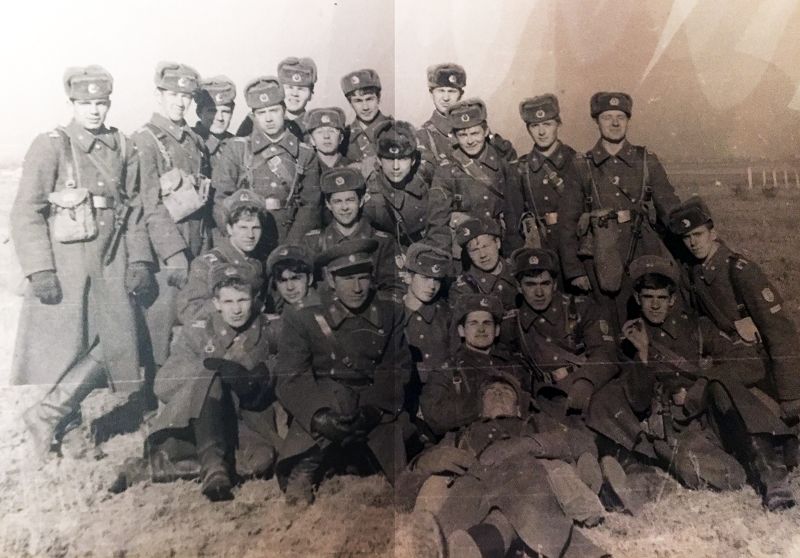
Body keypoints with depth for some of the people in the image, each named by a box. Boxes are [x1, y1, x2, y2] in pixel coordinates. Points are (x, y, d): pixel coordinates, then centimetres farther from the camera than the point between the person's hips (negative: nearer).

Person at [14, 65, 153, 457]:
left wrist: (139, 260, 4)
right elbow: (26, 213, -9)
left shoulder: (122, 148, 9)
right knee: (65, 348, 3)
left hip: (110, 265, 5)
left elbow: (133, 208, 13)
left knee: (117, 345, 2)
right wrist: (40, 271, -16)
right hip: (64, 265, -4)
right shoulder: (51, 146, -5)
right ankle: (52, 419, 28)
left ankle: (47, 416, 17)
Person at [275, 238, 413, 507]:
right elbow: (292, 382, -8)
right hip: (323, 410, -2)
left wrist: (373, 408, -17)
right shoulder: (302, 320, -1)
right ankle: (303, 470, -11)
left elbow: (396, 371, 2)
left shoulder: (389, 314, 7)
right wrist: (319, 413, -28)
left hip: (375, 415, 2)